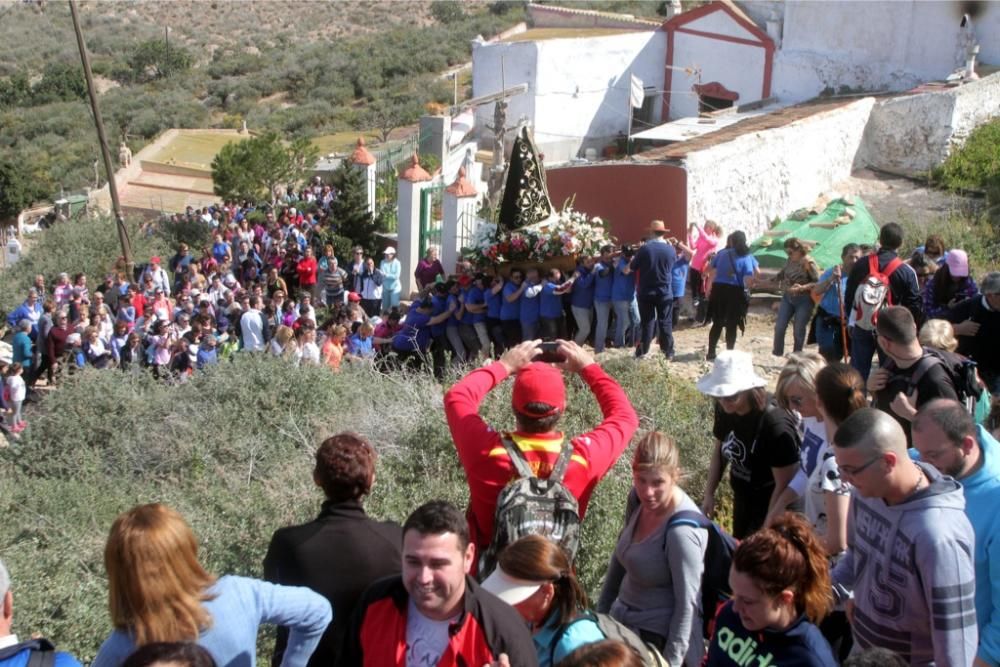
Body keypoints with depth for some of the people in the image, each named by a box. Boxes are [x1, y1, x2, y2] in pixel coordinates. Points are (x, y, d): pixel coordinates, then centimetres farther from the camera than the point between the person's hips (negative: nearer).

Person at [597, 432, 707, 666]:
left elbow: (687, 605, -22)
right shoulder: (638, 499, -6)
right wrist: (602, 609, 16)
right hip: (623, 623, 7)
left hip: (660, 638, -7)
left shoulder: (681, 531, -27)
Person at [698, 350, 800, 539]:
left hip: (769, 508, -7)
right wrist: (709, 494, 7)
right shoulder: (725, 410, -9)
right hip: (742, 502, 7)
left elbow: (784, 485, -24)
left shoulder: (776, 425, -29)